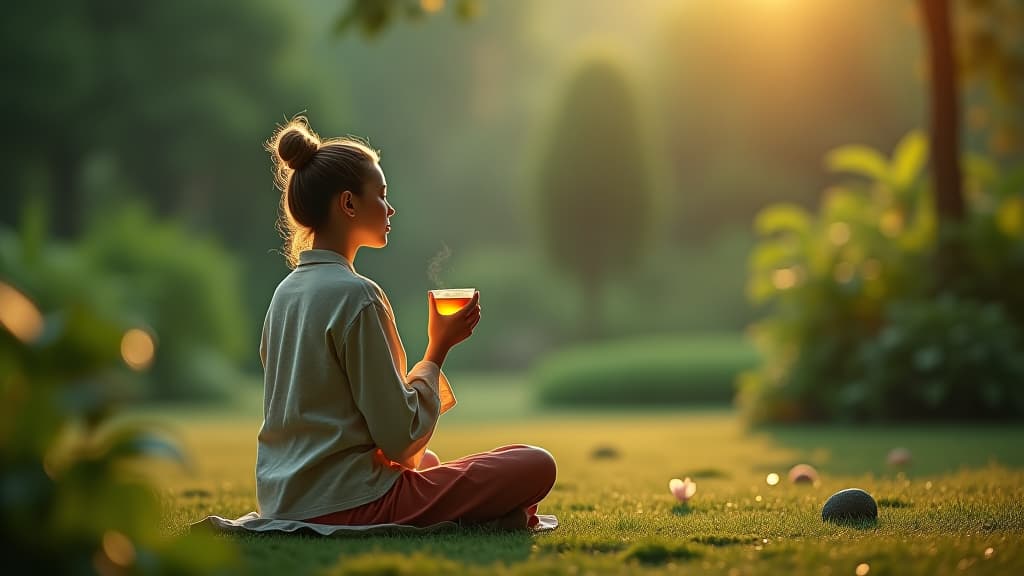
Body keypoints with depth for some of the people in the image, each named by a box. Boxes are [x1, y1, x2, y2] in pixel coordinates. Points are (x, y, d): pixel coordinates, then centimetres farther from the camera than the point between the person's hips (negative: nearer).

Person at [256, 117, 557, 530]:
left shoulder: (286, 292, 10)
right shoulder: (357, 295, -16)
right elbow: (401, 437, -15)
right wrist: (439, 348, -3)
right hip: (343, 505, -9)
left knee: (428, 461, 37)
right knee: (536, 466, -6)